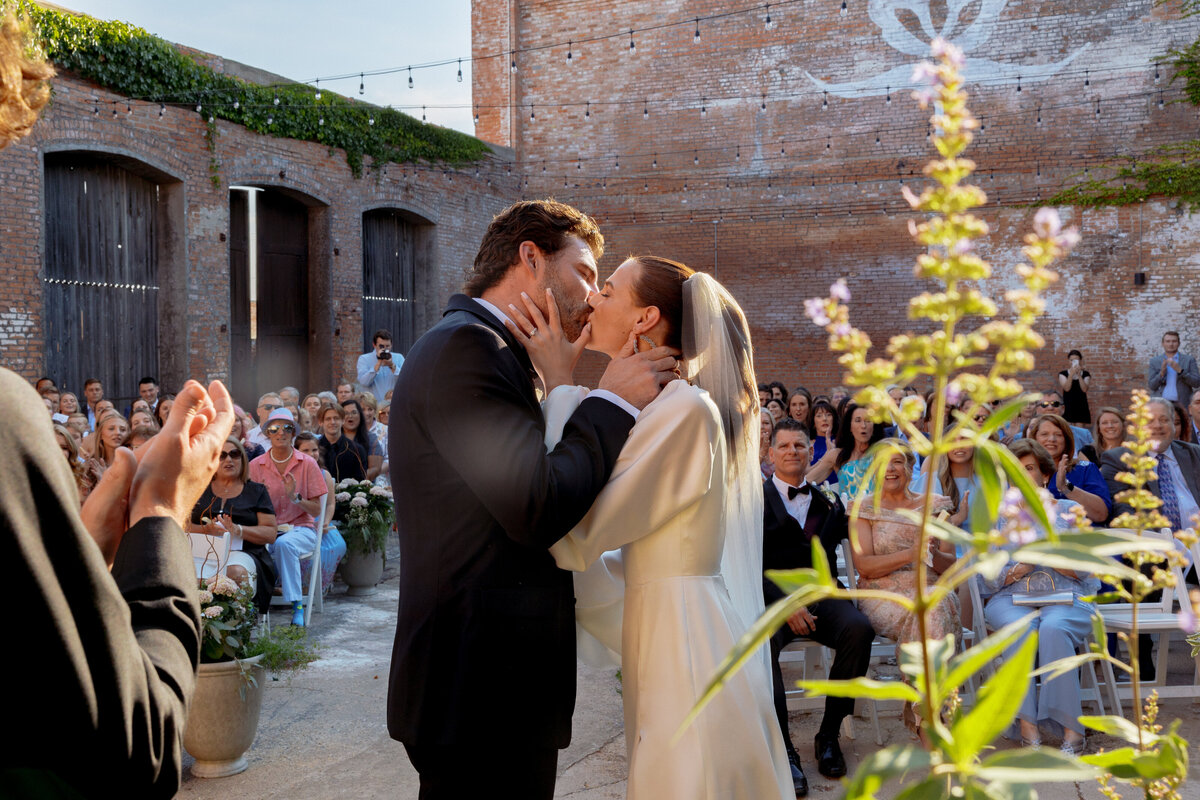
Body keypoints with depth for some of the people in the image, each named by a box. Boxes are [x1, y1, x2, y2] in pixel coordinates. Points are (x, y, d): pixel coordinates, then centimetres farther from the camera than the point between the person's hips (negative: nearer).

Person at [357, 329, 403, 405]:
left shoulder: (399, 358, 12)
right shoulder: (364, 359, 7)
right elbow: (363, 382, -9)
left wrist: (392, 366, -12)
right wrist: (378, 364, -13)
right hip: (373, 404, -2)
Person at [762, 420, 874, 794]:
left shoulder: (828, 502, 22)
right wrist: (785, 603, -14)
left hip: (819, 595, 3)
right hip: (771, 595, -3)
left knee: (859, 629, -28)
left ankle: (829, 734, -13)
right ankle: (783, 749, -25)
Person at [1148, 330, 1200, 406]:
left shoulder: (1189, 360, 7)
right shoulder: (1154, 361, 8)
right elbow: (1151, 385, 3)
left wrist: (1180, 371, -14)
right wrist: (1162, 373, -15)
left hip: (1181, 405, 0)